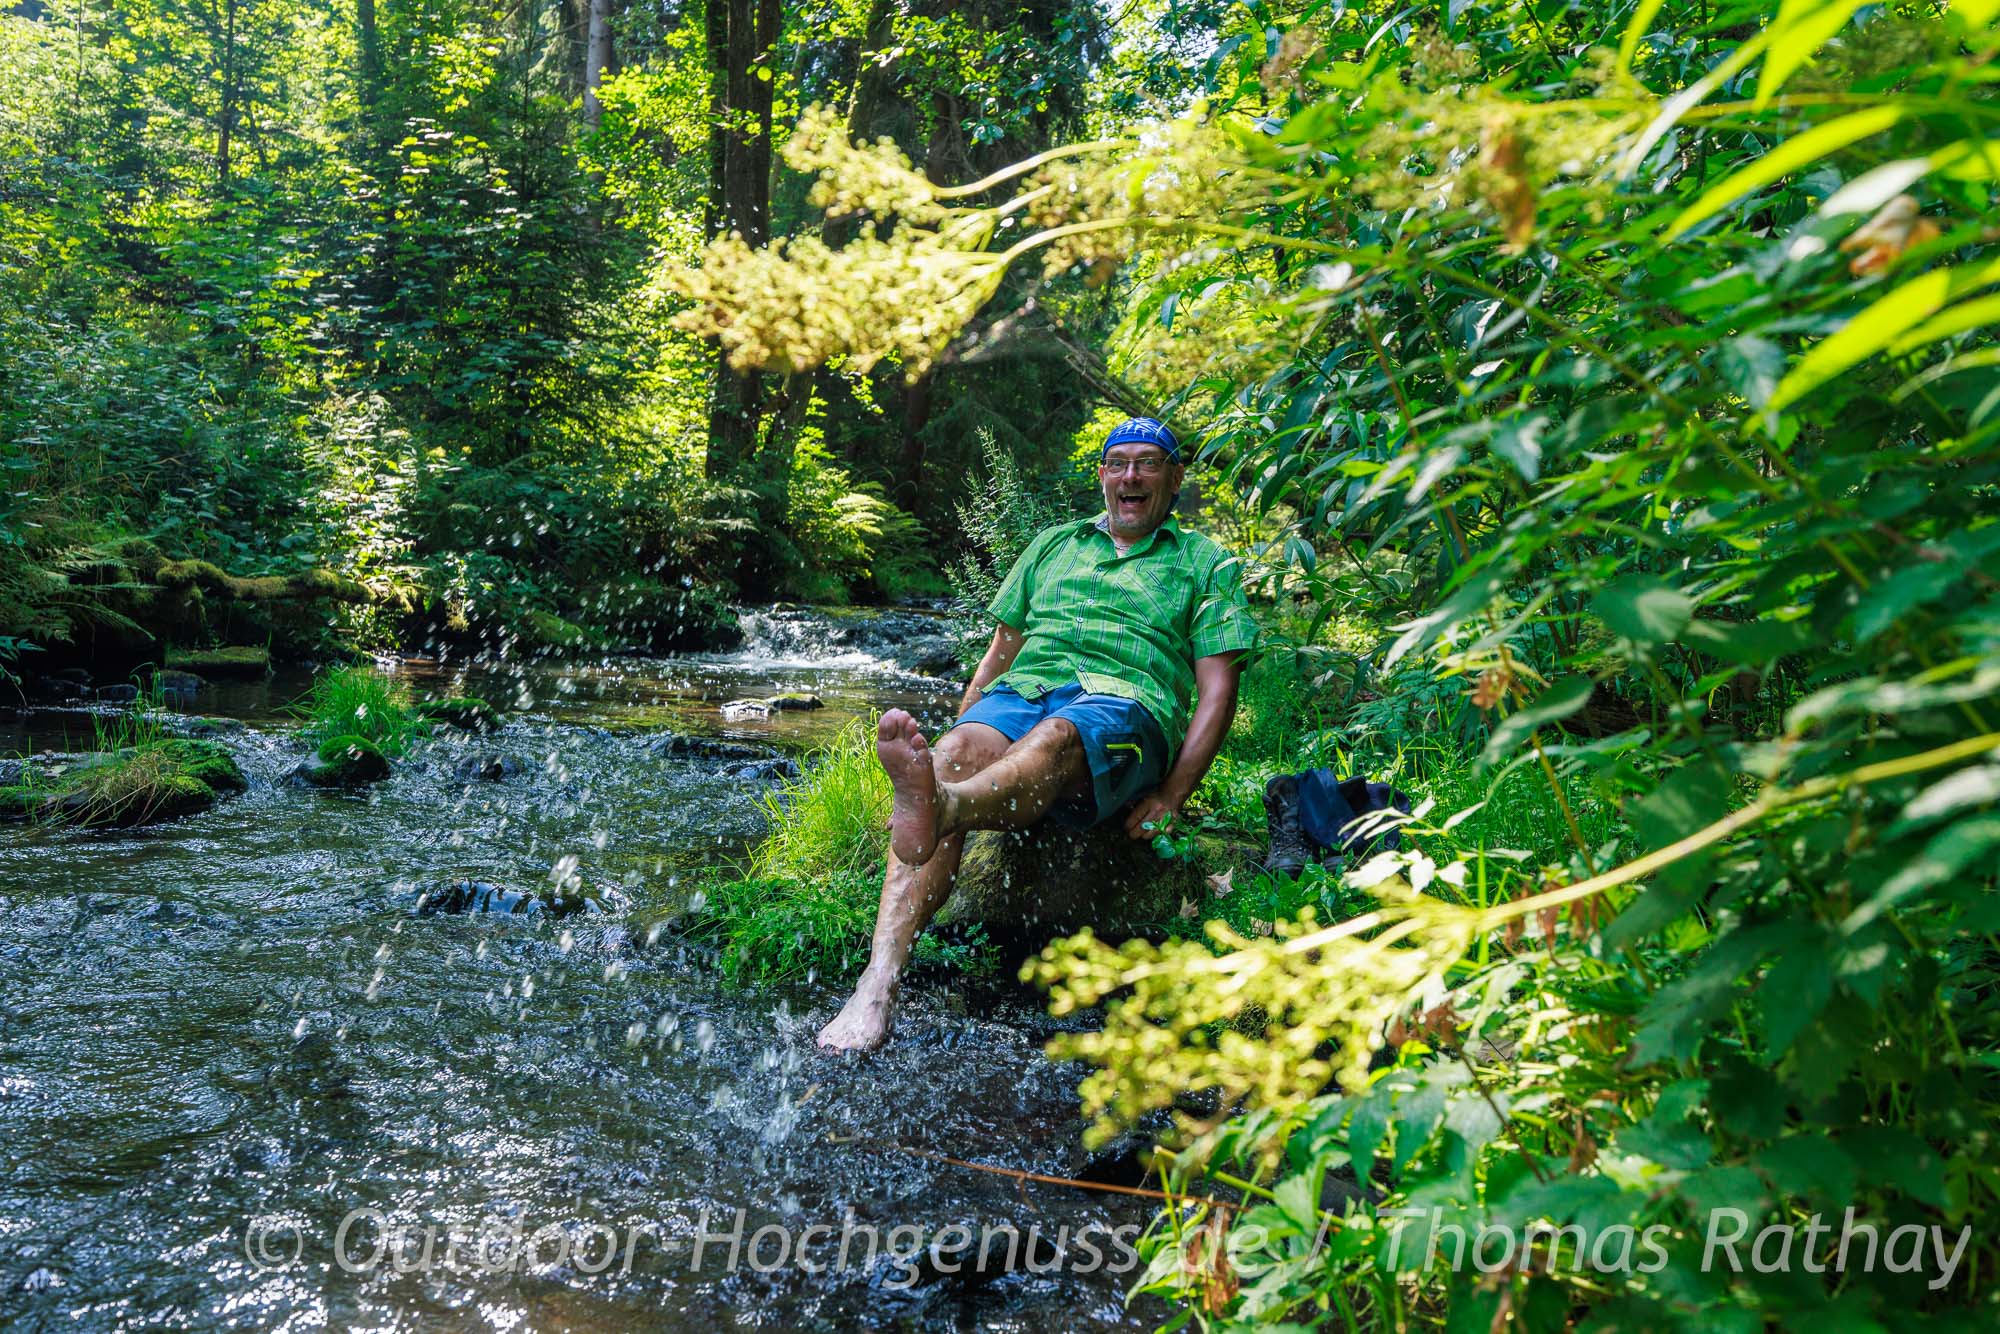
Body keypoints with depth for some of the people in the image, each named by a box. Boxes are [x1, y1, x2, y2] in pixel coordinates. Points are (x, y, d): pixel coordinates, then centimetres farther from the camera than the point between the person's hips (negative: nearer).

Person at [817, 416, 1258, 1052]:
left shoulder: (1206, 563, 19)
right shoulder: (1054, 543, 30)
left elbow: (1218, 691, 9)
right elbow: (999, 651, 29)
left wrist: (1170, 796, -4)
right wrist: (957, 735, 13)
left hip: (1123, 704, -2)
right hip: (1020, 691, 3)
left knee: (1054, 739, -39)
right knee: (952, 756, -32)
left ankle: (937, 810, -74)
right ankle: (877, 987, -47)